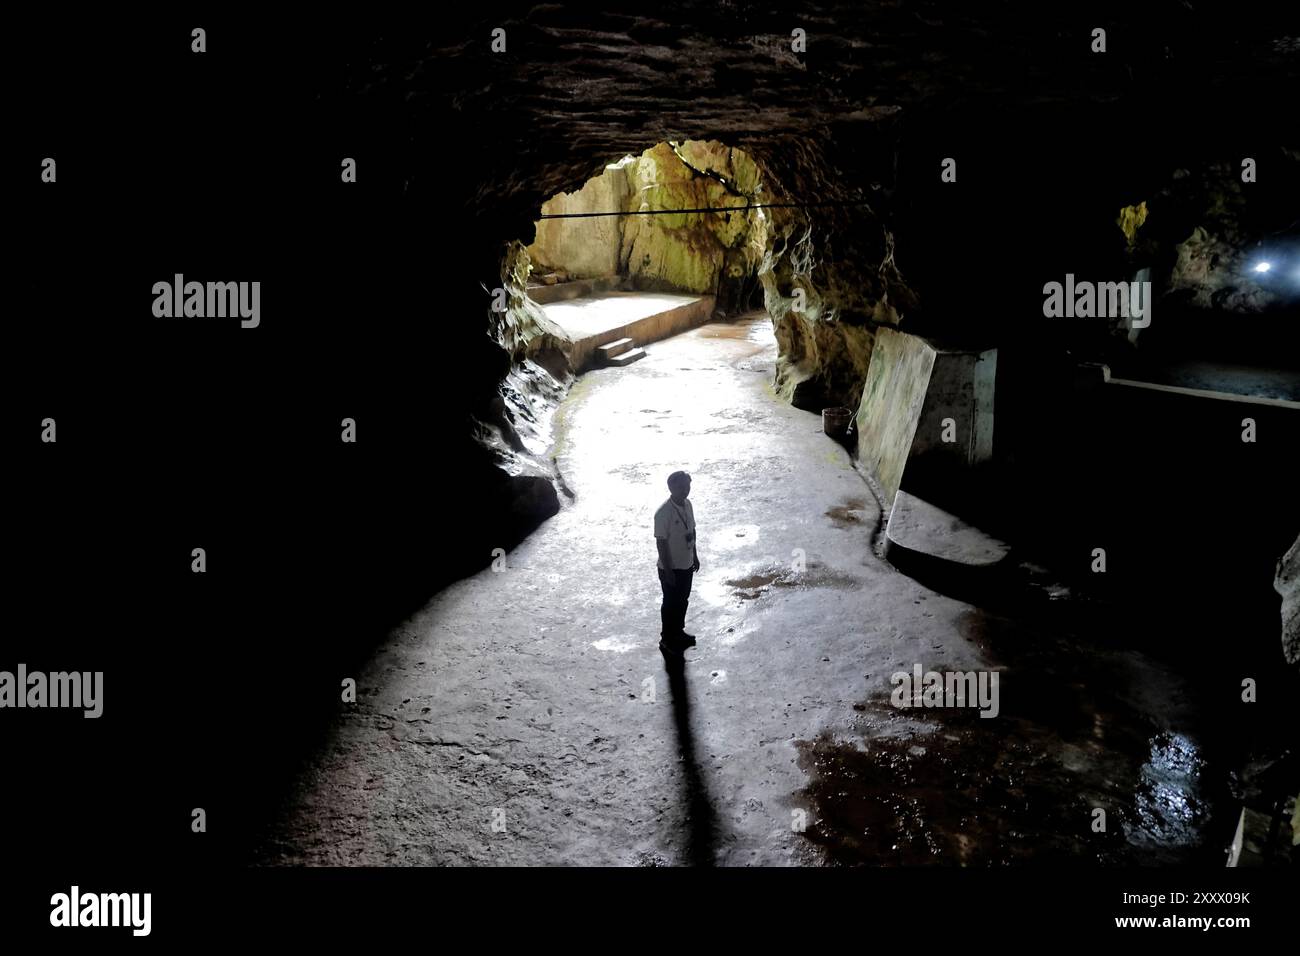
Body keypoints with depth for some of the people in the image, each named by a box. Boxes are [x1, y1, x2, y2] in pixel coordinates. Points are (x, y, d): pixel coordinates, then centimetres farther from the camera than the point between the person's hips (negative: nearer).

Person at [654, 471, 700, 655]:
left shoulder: (687, 505, -1)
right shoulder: (663, 513, -26)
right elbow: (661, 542, -22)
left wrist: (695, 555, 16)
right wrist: (668, 570, -19)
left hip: (686, 564, 8)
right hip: (671, 568, -8)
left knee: (683, 600, 22)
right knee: (671, 603, 8)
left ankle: (679, 632, 41)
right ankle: (667, 640, 24)